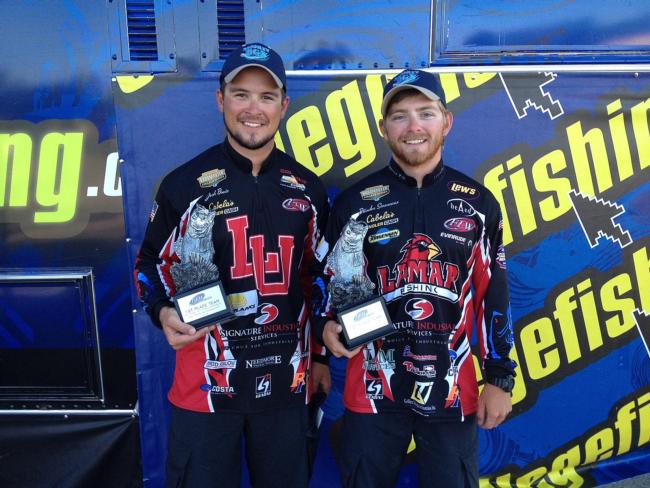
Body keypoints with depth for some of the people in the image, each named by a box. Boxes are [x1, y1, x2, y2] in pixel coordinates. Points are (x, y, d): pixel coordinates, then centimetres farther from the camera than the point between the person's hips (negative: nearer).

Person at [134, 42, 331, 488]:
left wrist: (320, 355, 11)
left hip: (288, 383, 3)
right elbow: (150, 265, 4)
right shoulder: (185, 184, -4)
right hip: (205, 384, -2)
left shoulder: (308, 189, 4)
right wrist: (165, 313, -16)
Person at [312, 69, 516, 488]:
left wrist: (500, 378, 3)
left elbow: (494, 296, 4)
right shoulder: (355, 202, 0)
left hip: (453, 390, 1)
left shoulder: (478, 202, 2)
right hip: (371, 389, 0)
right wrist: (326, 326, -12)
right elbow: (327, 280, 7)